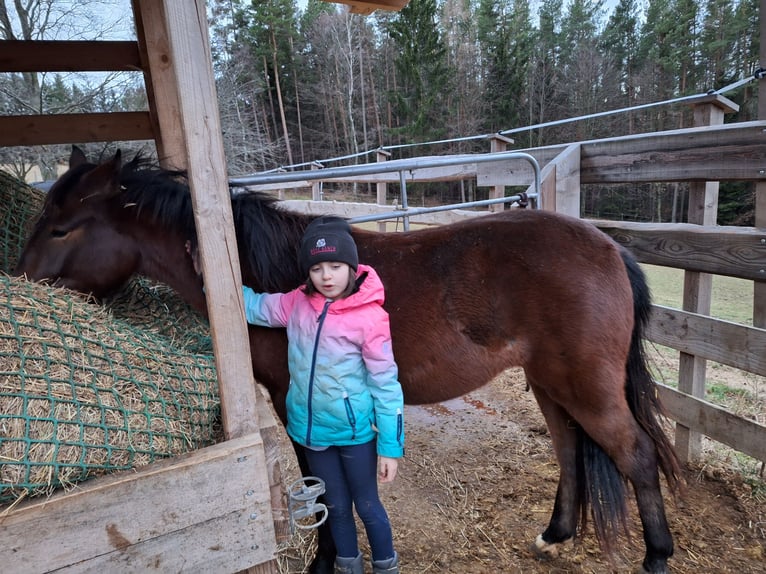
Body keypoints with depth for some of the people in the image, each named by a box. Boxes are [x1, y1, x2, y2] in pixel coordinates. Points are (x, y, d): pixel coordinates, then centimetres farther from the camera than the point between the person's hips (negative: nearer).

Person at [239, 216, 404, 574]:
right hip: (310, 430, 4)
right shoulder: (297, 303, -6)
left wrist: (390, 447, -12)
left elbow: (386, 384, -15)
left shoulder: (370, 316, -20)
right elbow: (250, 305, 8)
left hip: (354, 431, -4)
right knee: (336, 506, 23)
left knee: (367, 505, 16)